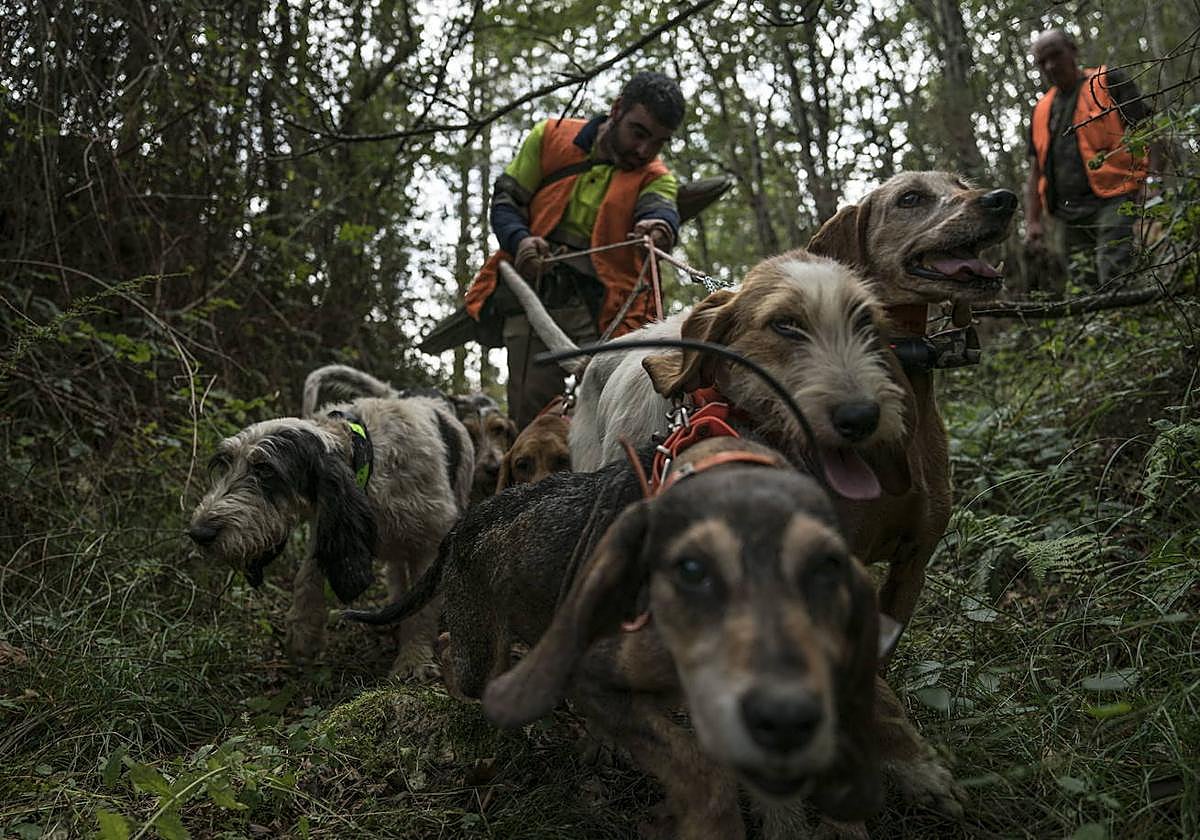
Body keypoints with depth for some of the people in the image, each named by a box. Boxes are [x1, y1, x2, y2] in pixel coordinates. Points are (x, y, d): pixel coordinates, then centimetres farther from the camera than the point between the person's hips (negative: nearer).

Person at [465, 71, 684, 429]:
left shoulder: (656, 178, 9)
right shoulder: (551, 137, 12)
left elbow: (660, 211, -14)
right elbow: (506, 199, 12)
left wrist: (660, 228, -41)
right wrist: (521, 240, -11)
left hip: (602, 305, -1)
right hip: (531, 295, 1)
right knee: (529, 414, -3)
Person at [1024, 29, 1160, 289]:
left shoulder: (1110, 82, 9)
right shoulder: (1041, 111, 24)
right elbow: (1035, 173, 24)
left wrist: (1148, 180, -15)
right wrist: (1032, 221, 13)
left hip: (1113, 201, -6)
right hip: (1071, 216, 6)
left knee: (1115, 277, -23)